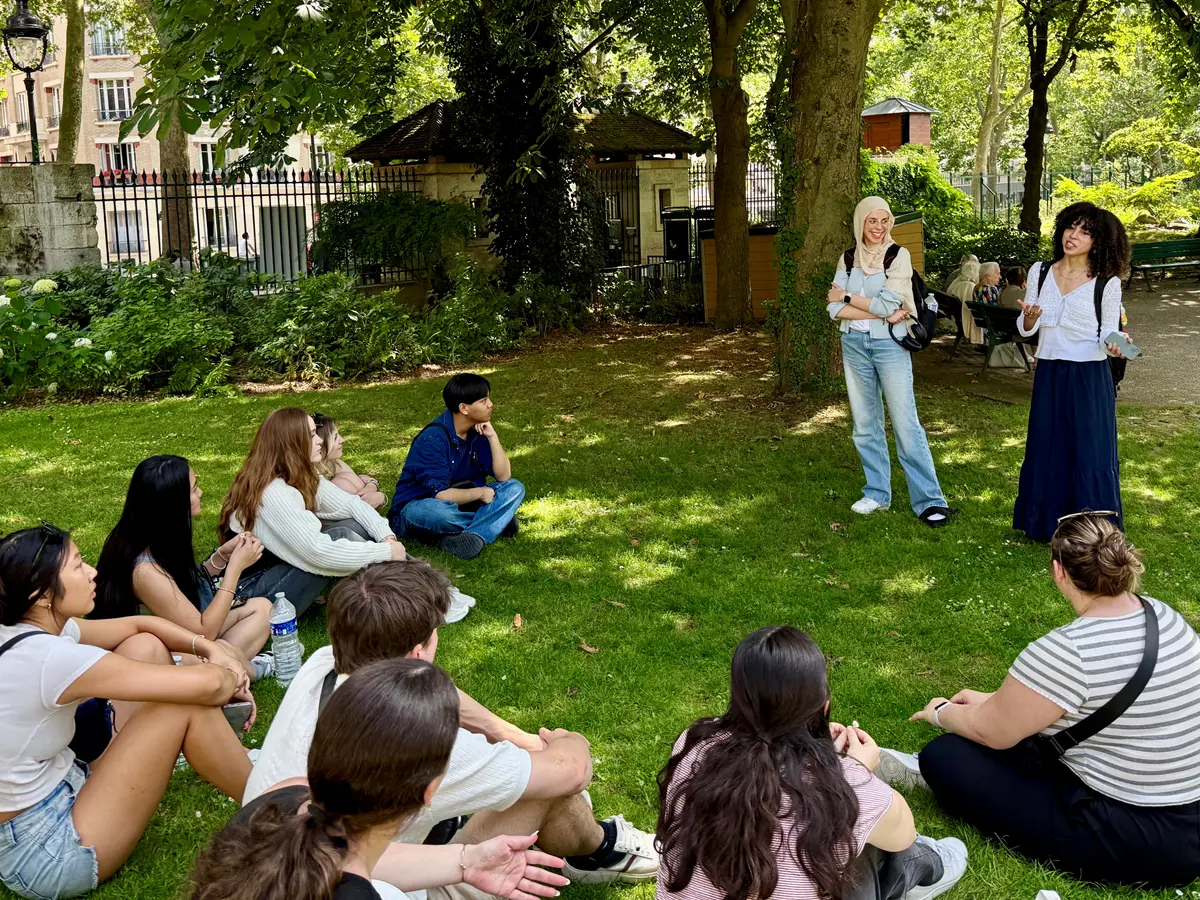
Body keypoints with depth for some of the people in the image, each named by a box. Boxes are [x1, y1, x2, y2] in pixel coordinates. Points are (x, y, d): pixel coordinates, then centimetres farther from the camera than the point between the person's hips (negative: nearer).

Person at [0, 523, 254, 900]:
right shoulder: (50, 658, -28)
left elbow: (138, 624, 13)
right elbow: (205, 685, -27)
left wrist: (211, 648, -2)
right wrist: (230, 678, -3)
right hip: (40, 856, -9)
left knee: (146, 647, 4)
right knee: (187, 706, -16)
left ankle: (228, 758, 17)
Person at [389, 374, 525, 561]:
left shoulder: (478, 431, -2)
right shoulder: (433, 439, -23)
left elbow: (504, 476, -6)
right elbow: (441, 495, -28)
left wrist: (492, 436, -15)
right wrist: (480, 492, -14)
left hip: (458, 505, 7)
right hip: (419, 508, -7)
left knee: (515, 488, -11)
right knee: (432, 511, -43)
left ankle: (474, 536, -33)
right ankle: (494, 522, -17)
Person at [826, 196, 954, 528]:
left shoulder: (899, 256, -5)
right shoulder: (848, 258, 6)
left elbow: (888, 304, -15)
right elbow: (835, 310, -4)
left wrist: (847, 296, -6)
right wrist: (882, 314, -13)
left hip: (890, 344, -4)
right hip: (854, 345, 4)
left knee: (905, 423, -7)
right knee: (865, 424, 9)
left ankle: (930, 501, -3)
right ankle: (877, 493, 21)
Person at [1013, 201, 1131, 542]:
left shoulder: (1107, 283, -5)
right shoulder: (1039, 272, 3)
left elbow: (1108, 332, 1)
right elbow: (1026, 329, 4)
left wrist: (1113, 344, -21)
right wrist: (1029, 319, -19)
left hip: (1090, 377, -3)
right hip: (1048, 373, 4)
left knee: (1090, 452, -1)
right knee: (1046, 449, 11)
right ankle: (1047, 523, 27)